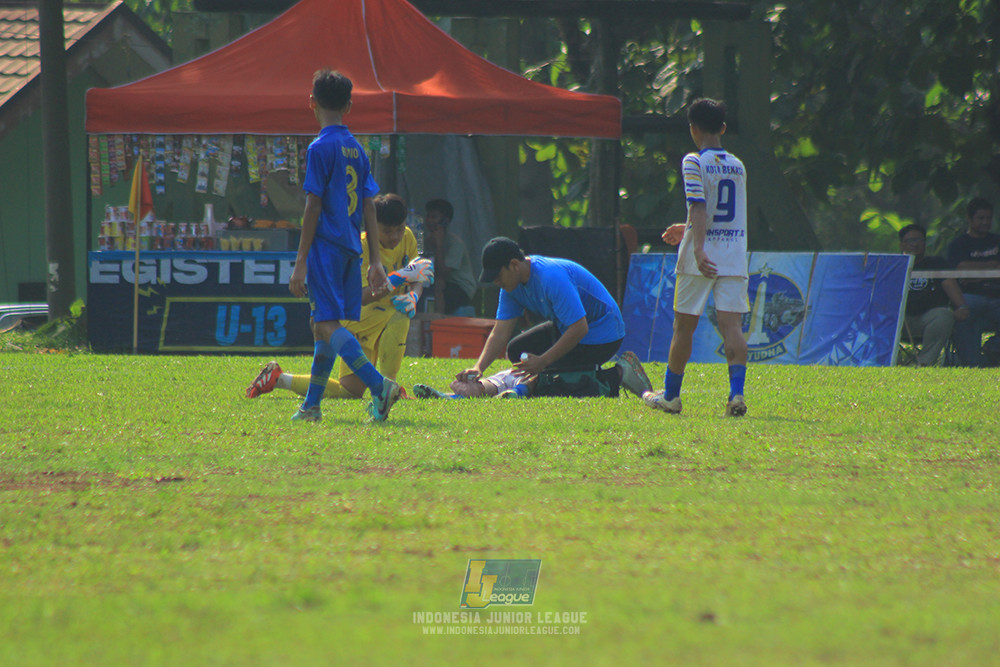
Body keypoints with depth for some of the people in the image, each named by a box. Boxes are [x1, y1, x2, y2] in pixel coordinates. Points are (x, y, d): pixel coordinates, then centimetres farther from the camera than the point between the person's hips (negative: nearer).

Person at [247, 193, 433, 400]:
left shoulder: (407, 237, -1)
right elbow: (361, 298, -33)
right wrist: (402, 276, -40)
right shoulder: (361, 247, -21)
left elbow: (417, 279, 7)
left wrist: (413, 296, -18)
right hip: (360, 318, -6)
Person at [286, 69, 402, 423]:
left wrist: (301, 263, -9)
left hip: (326, 247, -8)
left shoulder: (321, 148, -9)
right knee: (323, 326, 15)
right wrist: (375, 262, 14)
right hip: (350, 248, 8)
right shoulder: (357, 149, 12)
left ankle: (378, 384, -29)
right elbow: (369, 210, 12)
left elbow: (313, 208, -11)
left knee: (328, 324, -13)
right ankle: (311, 406, 19)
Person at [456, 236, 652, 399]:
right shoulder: (512, 284, -2)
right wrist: (478, 368, -18)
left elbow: (579, 328, -32)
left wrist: (542, 361, -31)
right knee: (516, 350, 7)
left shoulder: (552, 278, -31)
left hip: (601, 333, -10)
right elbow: (500, 333, -3)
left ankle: (619, 374, -8)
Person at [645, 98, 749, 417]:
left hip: (701, 258, -4)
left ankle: (670, 395, 19)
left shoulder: (694, 162, -5)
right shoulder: (737, 166, 14)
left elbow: (699, 207, -18)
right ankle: (737, 393, -22)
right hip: (735, 256, 4)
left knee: (683, 326, 8)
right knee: (731, 324, -4)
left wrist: (699, 248, -27)